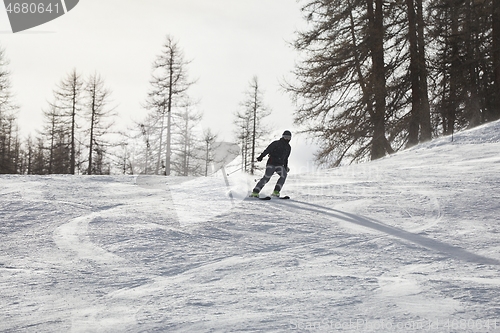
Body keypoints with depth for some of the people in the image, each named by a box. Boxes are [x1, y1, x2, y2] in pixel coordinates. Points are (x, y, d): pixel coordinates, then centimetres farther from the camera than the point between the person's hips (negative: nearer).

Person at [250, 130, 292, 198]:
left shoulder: (288, 147, 16)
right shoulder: (276, 143, -1)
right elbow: (267, 150, -9)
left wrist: (286, 167, 24)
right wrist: (261, 156, -22)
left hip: (279, 165, 5)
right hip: (271, 163, -5)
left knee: (284, 175, -24)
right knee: (266, 178, -19)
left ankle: (276, 192, -23)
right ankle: (255, 192, -17)